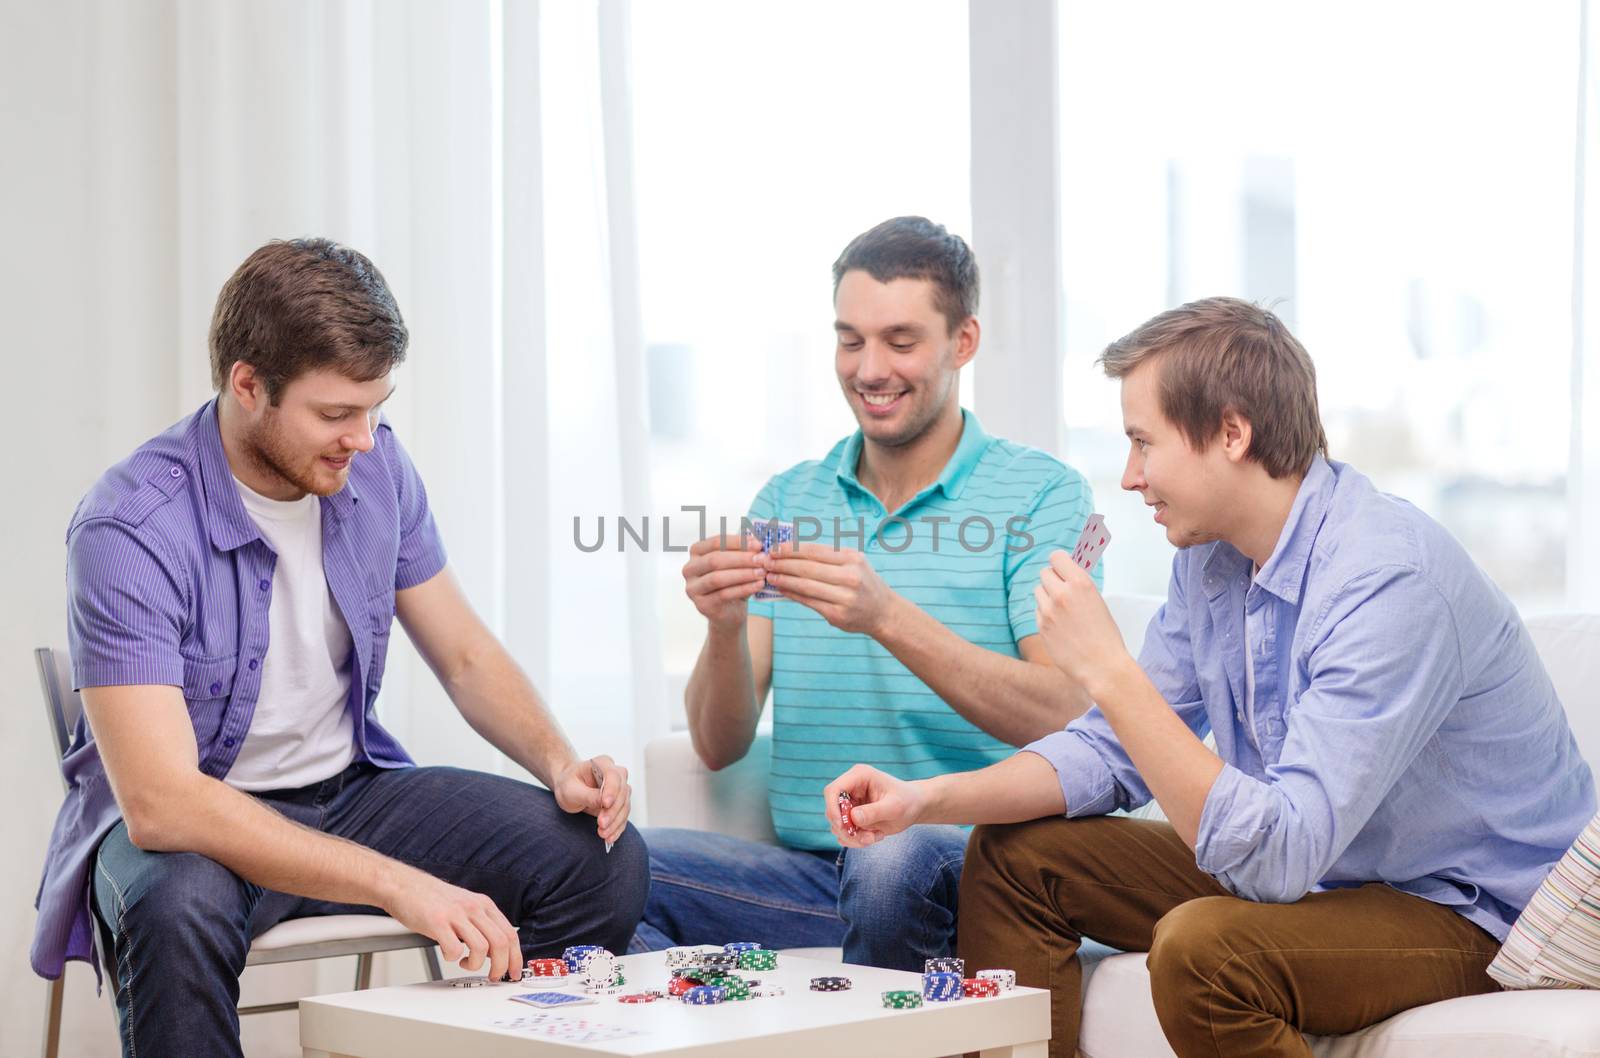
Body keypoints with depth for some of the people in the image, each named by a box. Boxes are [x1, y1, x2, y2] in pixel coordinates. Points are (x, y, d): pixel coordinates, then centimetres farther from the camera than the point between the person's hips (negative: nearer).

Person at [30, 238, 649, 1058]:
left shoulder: (374, 468, -4)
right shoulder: (129, 528, -24)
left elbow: (465, 657, 9)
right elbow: (159, 802, -33)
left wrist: (560, 764, -13)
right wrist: (398, 884, -40)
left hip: (348, 788, 6)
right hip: (183, 819, -5)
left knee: (605, 856, -15)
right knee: (176, 913, -41)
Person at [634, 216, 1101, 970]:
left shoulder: (1040, 494, 2)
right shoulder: (786, 502, 15)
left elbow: (1066, 722, -13)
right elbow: (719, 747, 8)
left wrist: (889, 618, -23)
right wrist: (724, 627, -14)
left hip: (968, 864, -3)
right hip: (811, 874, 3)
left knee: (894, 865, -38)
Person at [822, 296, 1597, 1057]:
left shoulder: (1388, 580, -29)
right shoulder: (1211, 553, 0)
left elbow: (1279, 854, -34)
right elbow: (1114, 750, 10)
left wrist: (1107, 671, -34)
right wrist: (928, 800, -4)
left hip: (1468, 908, -9)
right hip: (1309, 863, 9)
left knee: (1201, 948, -35)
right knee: (1012, 853, 6)